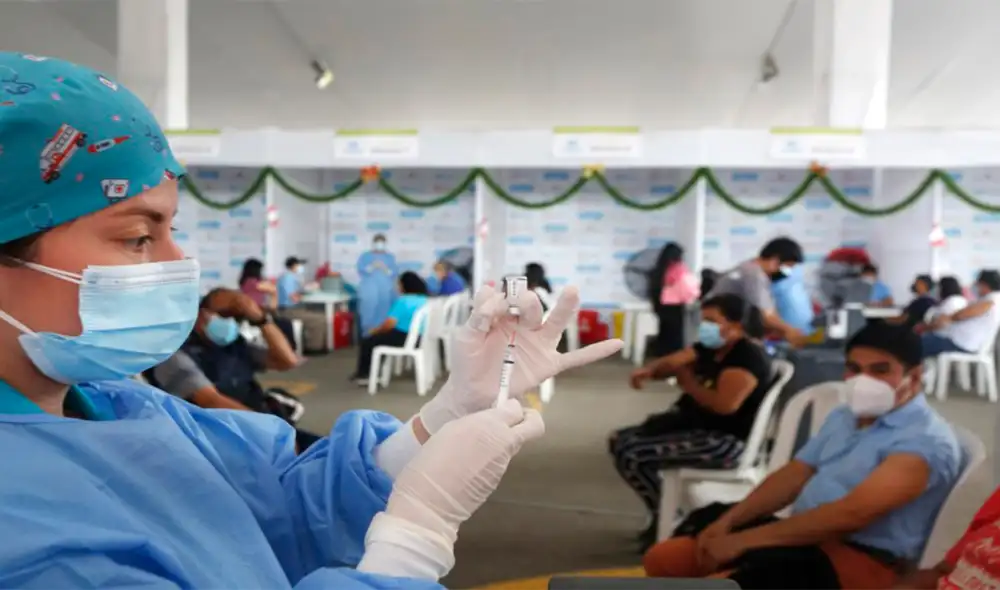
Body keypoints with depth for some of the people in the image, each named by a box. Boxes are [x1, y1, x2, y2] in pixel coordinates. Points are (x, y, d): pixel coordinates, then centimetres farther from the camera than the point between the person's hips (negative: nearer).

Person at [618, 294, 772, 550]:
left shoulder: (749, 356, -17)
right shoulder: (709, 347, 11)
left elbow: (725, 404, -29)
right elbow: (672, 362, 5)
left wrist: (688, 382, -14)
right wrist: (650, 370, -19)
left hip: (725, 441, -10)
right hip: (690, 424, 11)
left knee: (631, 454, -20)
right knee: (619, 440, 8)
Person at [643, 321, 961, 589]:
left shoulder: (928, 440, -14)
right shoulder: (843, 416, 15)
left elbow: (850, 514, -25)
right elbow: (793, 476, 13)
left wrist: (743, 540, -24)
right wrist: (727, 521, -4)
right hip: (803, 536, 8)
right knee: (663, 560, -3)